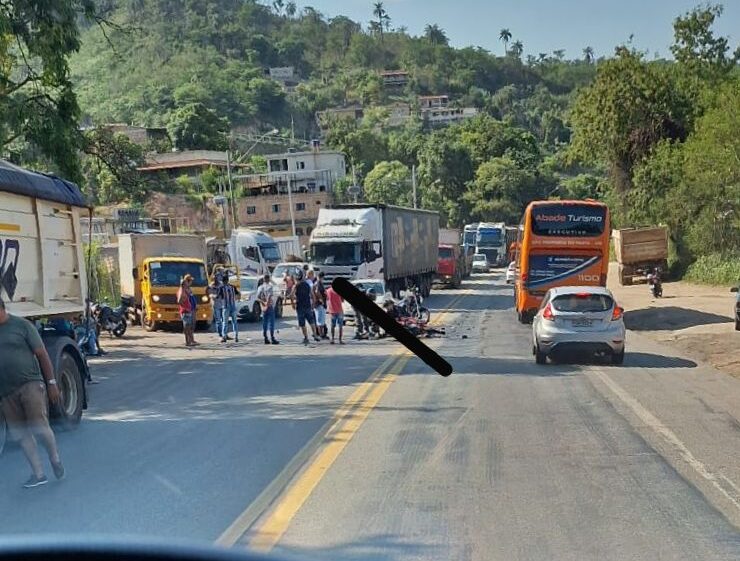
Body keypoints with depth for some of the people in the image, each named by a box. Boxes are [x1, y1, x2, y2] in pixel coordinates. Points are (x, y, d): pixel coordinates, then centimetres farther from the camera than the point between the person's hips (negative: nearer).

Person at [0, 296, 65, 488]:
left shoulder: (21, 325, -3)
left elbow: (42, 355, -2)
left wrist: (52, 383, -7)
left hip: (30, 384, -5)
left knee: (39, 426, -14)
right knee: (20, 433, 5)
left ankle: (55, 459, 13)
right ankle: (38, 474, 14)